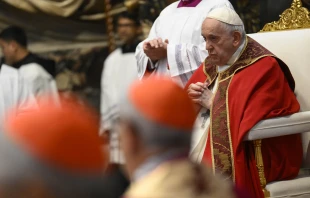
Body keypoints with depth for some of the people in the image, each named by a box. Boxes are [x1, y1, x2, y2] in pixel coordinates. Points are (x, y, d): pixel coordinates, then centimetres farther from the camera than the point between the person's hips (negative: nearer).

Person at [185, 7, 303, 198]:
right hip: (197, 144, 7)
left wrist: (213, 103, -10)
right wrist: (191, 100, -3)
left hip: (240, 154, -7)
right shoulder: (212, 66, 16)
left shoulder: (264, 69, -7)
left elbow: (253, 122, -17)